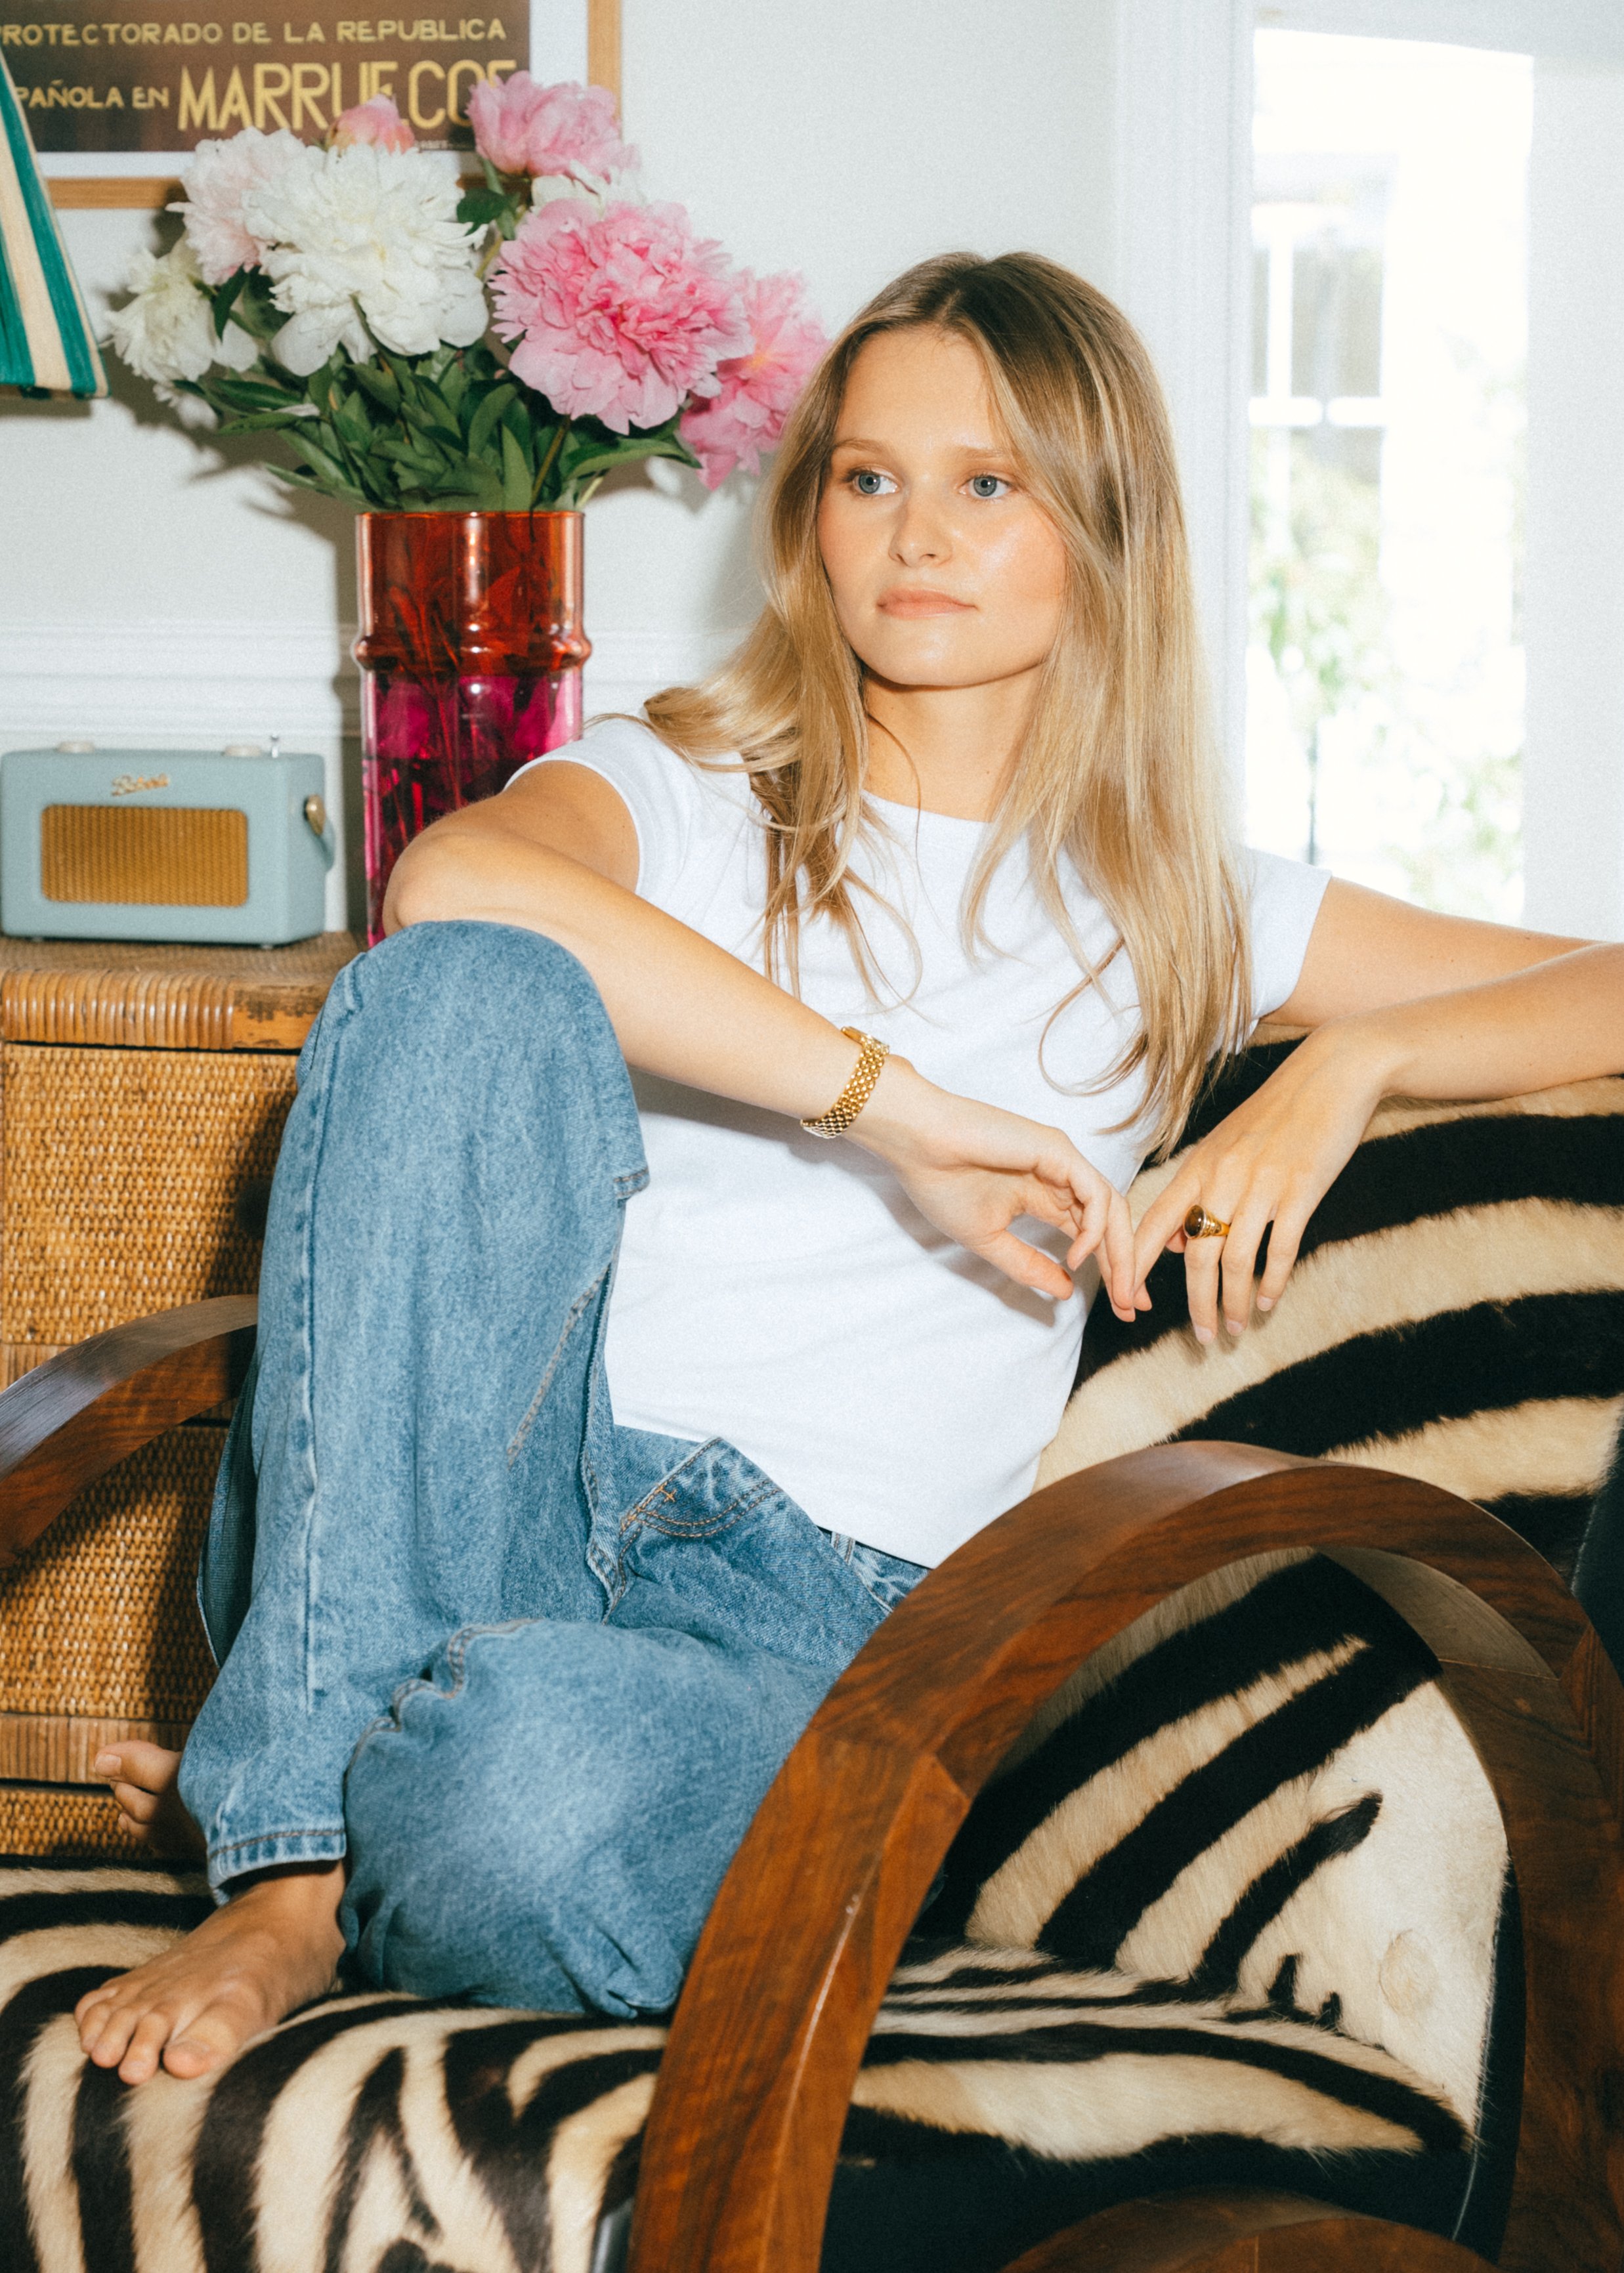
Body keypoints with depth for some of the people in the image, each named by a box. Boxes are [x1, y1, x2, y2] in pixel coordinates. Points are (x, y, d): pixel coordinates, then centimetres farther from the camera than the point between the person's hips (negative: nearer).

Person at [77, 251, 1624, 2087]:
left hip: (823, 1610, -1)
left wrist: (1347, 1066, -2)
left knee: (545, 1812, -40)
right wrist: (897, 1107, -17)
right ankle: (287, 1863, -26)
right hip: (480, 1510, 1)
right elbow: (450, 882, -13)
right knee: (473, 987, -29)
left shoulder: (1177, 918, 20)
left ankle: (310, 1818, -3)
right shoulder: (683, 795, 13)